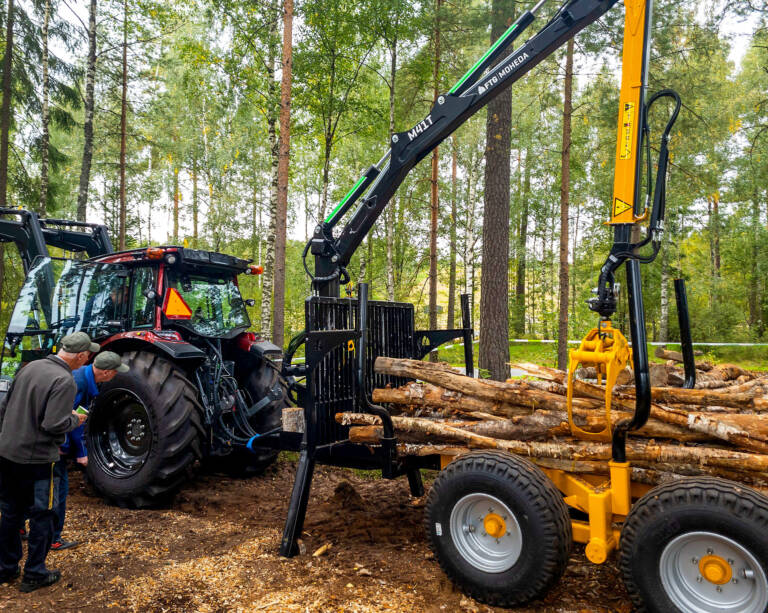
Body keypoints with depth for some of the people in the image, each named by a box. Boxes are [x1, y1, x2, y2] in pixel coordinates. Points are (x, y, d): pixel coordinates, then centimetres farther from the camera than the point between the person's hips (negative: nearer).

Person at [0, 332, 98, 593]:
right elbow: (54, 425, -24)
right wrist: (75, 420, -5)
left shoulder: (30, 367, 4)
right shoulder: (65, 381, -20)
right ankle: (34, 575, 20)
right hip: (36, 460, -7)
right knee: (41, 517, 9)